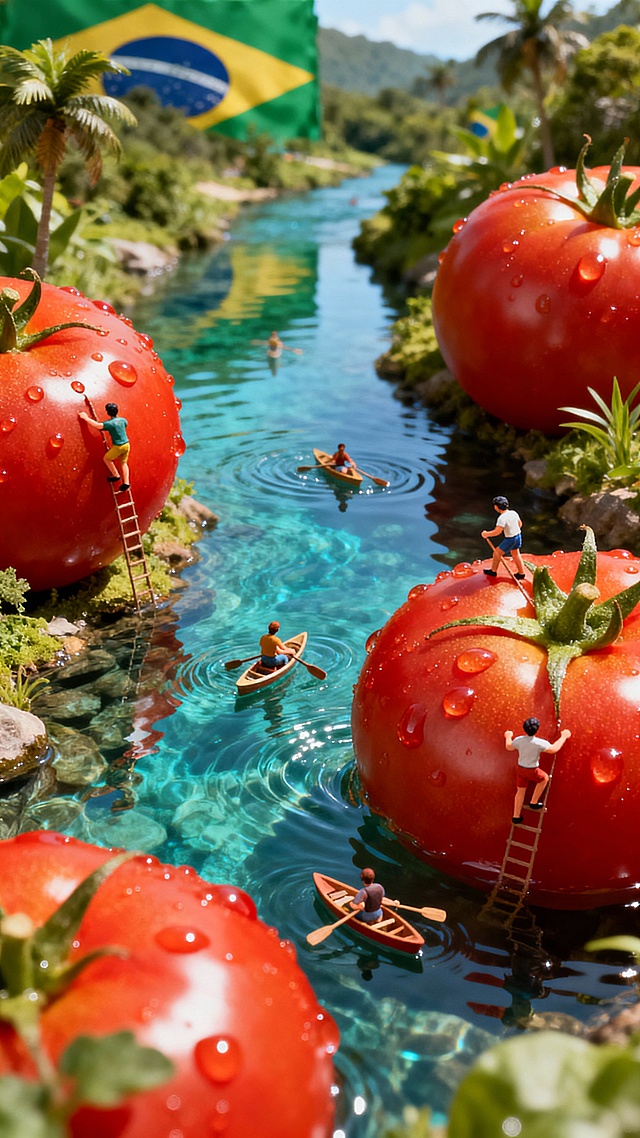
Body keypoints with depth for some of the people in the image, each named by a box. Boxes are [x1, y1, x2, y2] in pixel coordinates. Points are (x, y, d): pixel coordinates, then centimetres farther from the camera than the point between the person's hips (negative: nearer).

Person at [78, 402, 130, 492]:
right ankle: (126, 483, 13)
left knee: (107, 458, 16)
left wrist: (86, 418, -13)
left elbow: (97, 425, -21)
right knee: (123, 463, 17)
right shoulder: (122, 420, 3)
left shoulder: (110, 423, -17)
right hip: (127, 444, 7)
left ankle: (116, 475, 18)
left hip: (118, 446, -7)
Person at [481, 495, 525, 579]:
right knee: (516, 554, 23)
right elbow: (520, 524, 10)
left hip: (509, 540, -8)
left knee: (497, 552, 10)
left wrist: (486, 534, -17)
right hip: (518, 536, 8)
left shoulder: (502, 518, -27)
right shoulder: (513, 513, -3)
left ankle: (493, 571, 26)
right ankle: (521, 573, 33)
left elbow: (497, 531, -31)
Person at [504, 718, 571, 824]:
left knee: (520, 792, 17)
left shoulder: (519, 740, -12)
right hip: (532, 771, -4)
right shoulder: (539, 743, -25)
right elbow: (554, 749, -12)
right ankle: (534, 802, 27)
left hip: (521, 768, 4)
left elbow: (509, 747, 8)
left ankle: (516, 817, 25)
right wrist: (563, 737, 1)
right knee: (544, 778, 26)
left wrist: (508, 737, 29)